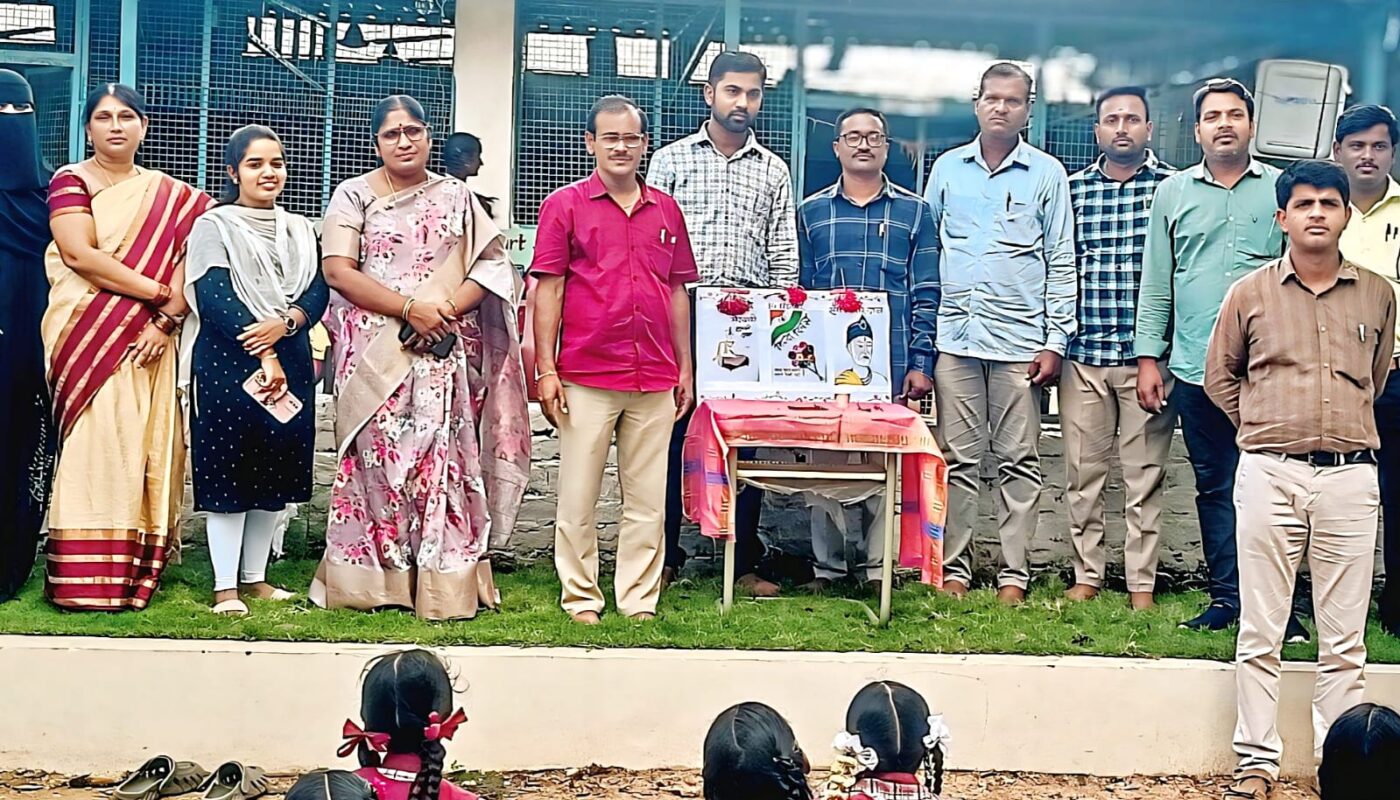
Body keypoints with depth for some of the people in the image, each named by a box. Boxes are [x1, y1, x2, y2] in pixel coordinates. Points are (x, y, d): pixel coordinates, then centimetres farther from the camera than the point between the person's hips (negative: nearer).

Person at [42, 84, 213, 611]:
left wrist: (168, 319, -14)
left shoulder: (171, 196, 14)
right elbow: (79, 254, -11)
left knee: (141, 451, 2)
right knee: (92, 448, -9)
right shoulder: (70, 181, 3)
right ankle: (85, 582, -8)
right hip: (87, 338, -4)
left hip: (149, 343, 4)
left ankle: (134, 572, 7)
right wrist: (160, 292, -13)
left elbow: (189, 258, 3)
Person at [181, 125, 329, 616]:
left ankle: (254, 577, 16)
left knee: (276, 470, 7)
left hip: (289, 358, 5)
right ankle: (225, 587, -3)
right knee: (227, 469, -5)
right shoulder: (214, 226, 0)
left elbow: (318, 291, 5)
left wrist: (284, 322, -17)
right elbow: (214, 297, -12)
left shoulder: (299, 230, 16)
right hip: (226, 361, -5)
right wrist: (263, 355, -18)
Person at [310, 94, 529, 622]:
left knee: (441, 456, -5)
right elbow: (337, 270, -4)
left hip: (443, 353, 1)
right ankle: (370, 579, 2)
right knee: (378, 455, -4)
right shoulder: (354, 196, 7)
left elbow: (492, 264, 5)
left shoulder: (456, 197, 13)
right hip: (373, 353, -1)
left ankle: (445, 587, -3)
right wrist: (409, 308, -14)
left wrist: (446, 309, -12)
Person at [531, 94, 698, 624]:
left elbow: (677, 291, 16)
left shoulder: (665, 210, 12)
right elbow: (548, 289, 0)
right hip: (585, 376, -3)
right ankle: (581, 597, 12)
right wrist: (546, 370, -6)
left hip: (655, 380, 3)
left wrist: (685, 366, 13)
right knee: (579, 496, 2)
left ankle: (639, 599, 14)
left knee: (647, 499, 6)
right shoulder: (564, 206, 2)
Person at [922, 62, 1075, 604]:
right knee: (958, 459, 4)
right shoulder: (947, 168, 10)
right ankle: (955, 568, 10)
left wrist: (1055, 341, -2)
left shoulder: (1047, 174, 5)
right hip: (955, 336, 2)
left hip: (1020, 339, -2)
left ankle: (1014, 573, 6)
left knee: (1018, 462, 1)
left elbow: (1062, 262, 4)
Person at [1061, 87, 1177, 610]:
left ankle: (1141, 583, 11)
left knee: (1145, 473, 2)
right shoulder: (1072, 189, 8)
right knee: (1082, 470, 7)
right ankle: (1086, 576, 17)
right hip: (1084, 352, 2)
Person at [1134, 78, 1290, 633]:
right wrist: (1148, 357, 6)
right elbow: (1156, 284, 12)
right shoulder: (1173, 193, 11)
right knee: (1214, 488, 8)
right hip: (1196, 370, 2)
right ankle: (1227, 597, 16)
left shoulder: (1281, 189, 6)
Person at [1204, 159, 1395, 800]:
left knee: (1345, 639, 3)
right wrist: (1264, 426, 10)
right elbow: (1219, 375, 15)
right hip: (1269, 475, -1)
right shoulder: (1250, 293, 4)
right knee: (1260, 634, 2)